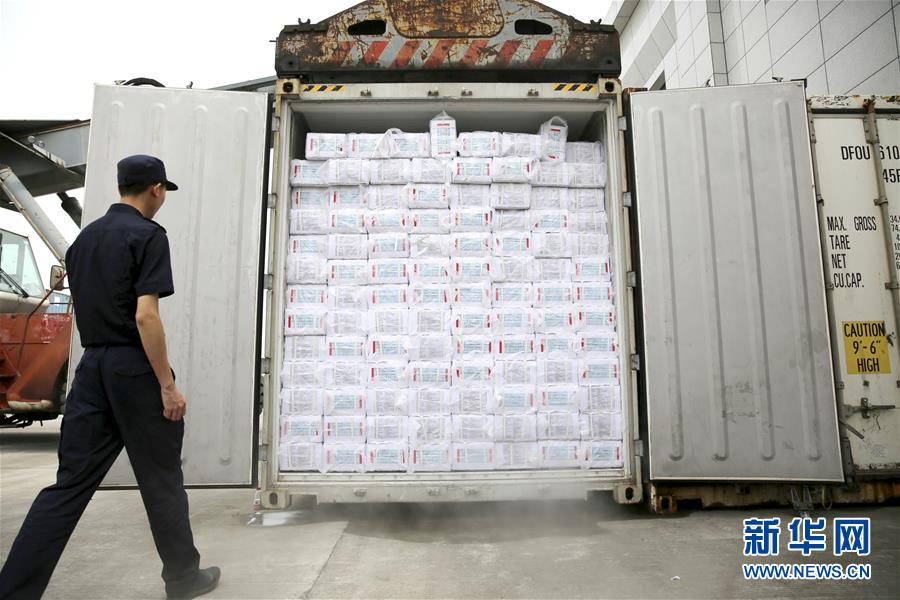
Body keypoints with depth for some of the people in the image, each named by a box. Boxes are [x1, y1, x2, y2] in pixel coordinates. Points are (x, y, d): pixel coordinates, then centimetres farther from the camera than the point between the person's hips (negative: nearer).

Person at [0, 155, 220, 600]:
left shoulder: (84, 238, 15)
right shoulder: (148, 235, -10)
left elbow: (84, 307, 18)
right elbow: (145, 315, -18)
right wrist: (168, 386, -16)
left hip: (91, 365, 7)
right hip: (134, 368, -7)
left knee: (70, 482, 10)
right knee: (161, 479, 6)